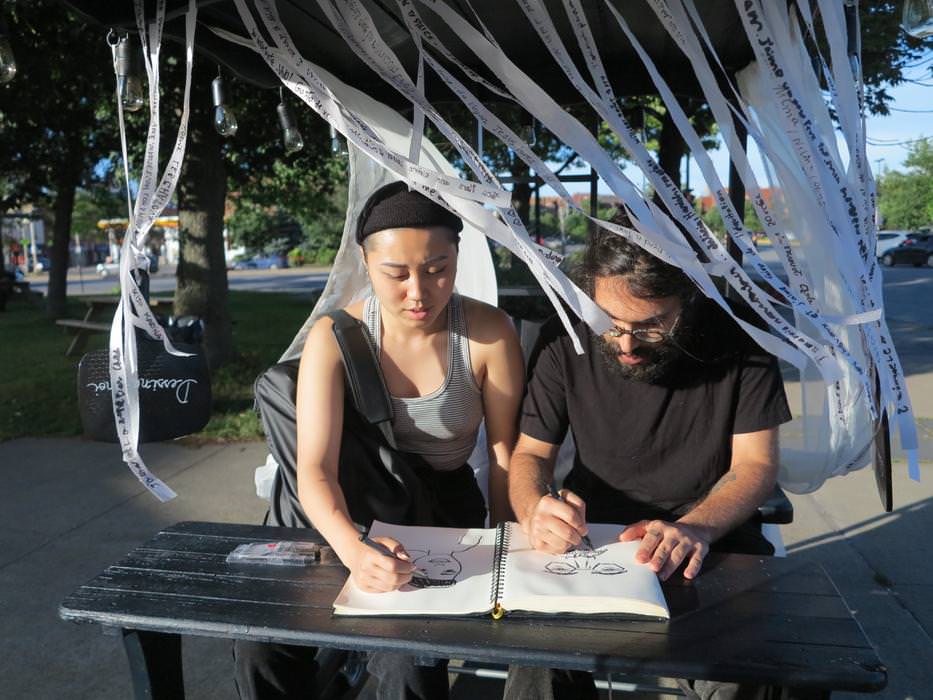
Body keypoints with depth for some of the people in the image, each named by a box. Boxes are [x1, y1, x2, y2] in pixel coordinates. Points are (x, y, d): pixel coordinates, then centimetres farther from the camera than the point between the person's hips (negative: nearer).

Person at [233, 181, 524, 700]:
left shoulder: (490, 334, -14)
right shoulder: (335, 337, -13)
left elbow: (505, 450, -3)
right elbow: (315, 468, -21)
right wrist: (352, 548, -40)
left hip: (446, 510, -1)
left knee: (408, 658, -28)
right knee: (261, 642, -19)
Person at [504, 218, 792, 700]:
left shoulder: (739, 339, -11)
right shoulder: (564, 343, -9)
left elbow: (756, 463, -7)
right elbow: (532, 452, -1)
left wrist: (697, 527, -28)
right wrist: (534, 511, -25)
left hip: (711, 529, 1)